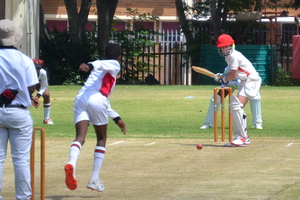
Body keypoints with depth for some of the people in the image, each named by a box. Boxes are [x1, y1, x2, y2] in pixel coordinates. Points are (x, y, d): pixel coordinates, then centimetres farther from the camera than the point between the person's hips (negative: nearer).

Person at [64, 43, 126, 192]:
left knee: (80, 137, -11)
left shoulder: (101, 70, 38)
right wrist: (90, 66, -32)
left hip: (81, 98, 5)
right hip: (96, 99, -5)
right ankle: (94, 179, 8)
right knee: (101, 139, 12)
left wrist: (116, 118, 49)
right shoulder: (114, 65, 15)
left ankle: (71, 164, -41)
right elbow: (102, 64, -9)